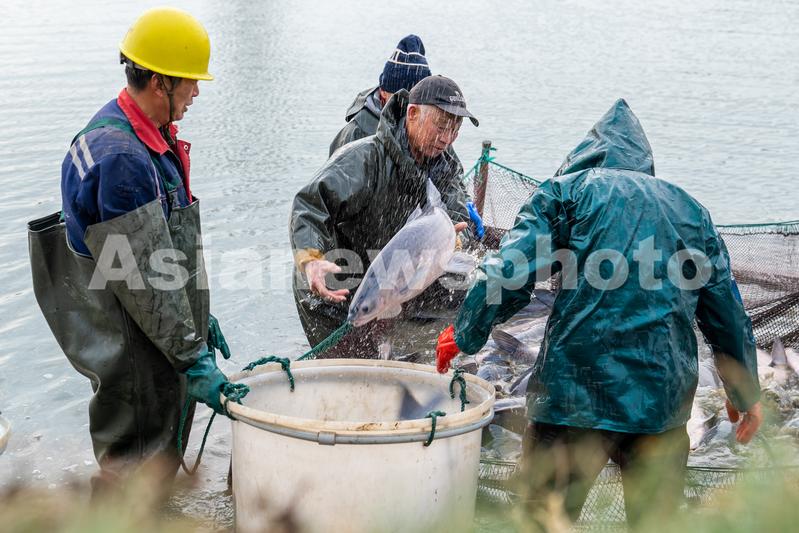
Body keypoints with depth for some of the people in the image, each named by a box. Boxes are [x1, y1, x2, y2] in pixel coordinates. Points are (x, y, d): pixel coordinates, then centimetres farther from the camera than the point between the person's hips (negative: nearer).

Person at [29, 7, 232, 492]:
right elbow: (145, 280, -24)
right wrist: (193, 360, -19)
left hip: (155, 342, 10)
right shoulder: (119, 156, -25)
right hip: (131, 349, -10)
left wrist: (199, 316, 21)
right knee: (137, 471, 0)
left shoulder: (153, 138, 9)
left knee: (163, 460, 21)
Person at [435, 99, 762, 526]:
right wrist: (745, 393, 31)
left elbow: (511, 272, -5)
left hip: (574, 393, -3)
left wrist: (463, 335, 9)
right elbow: (726, 311, 20)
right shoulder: (689, 209, 19)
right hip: (664, 402, 4)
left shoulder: (569, 190, 8)